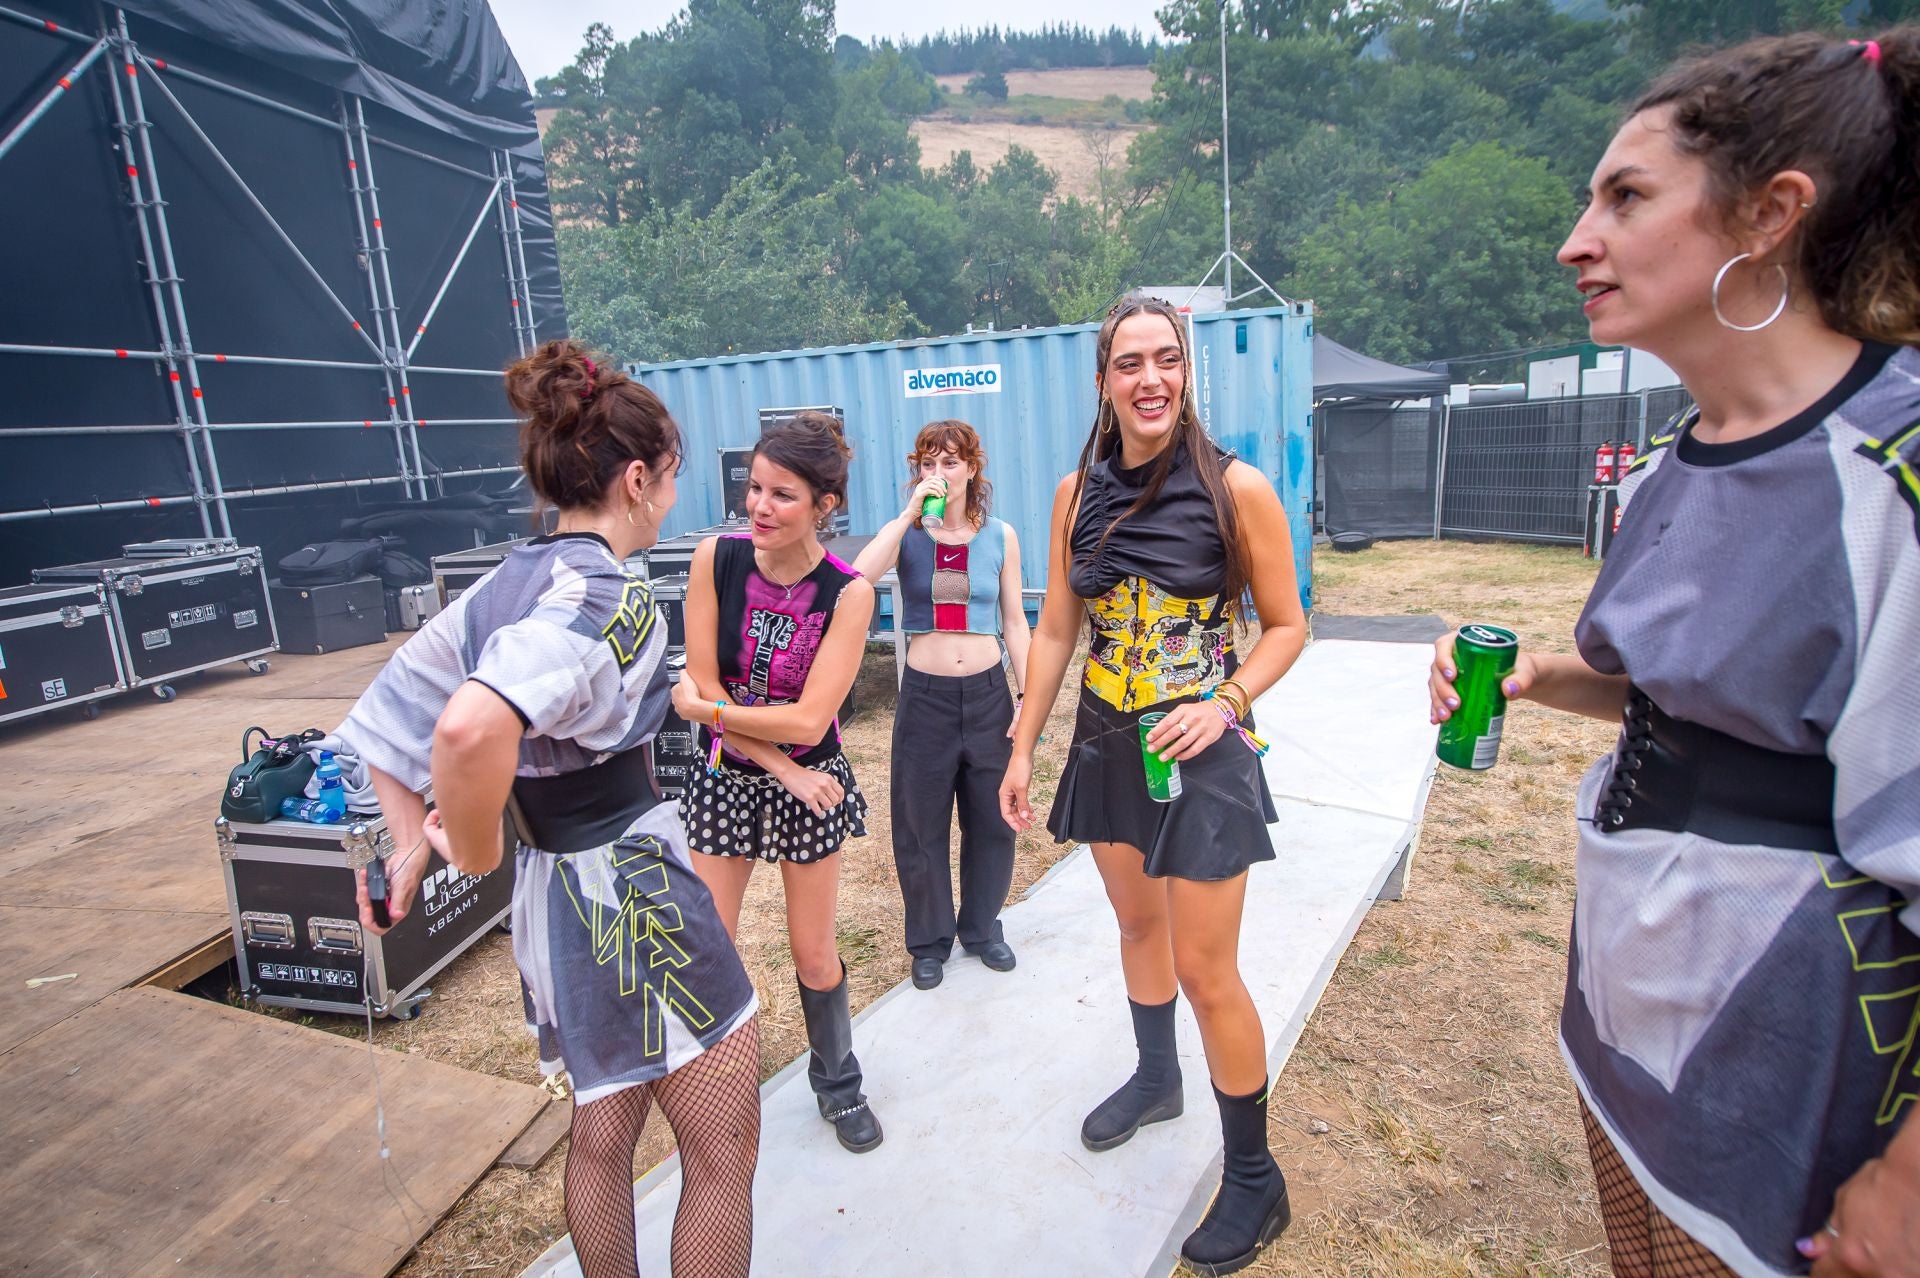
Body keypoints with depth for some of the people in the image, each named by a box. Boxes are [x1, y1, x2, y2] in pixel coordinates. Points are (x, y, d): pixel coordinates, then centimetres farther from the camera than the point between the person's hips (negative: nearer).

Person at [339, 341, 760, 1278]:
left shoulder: (505, 583, 4)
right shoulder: (607, 600, -23)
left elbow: (387, 709, 12)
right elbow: (472, 728, -40)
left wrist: (413, 840, 9)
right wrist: (475, 855, -23)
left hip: (557, 898, 9)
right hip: (637, 897, -9)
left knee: (603, 1135, 26)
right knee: (723, 1152, 11)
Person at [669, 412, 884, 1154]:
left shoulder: (847, 593, -16)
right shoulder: (715, 559, -11)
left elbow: (808, 719, -19)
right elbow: (701, 685, -12)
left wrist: (707, 708, -12)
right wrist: (785, 769, -15)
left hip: (808, 784, -1)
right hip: (723, 781, 2)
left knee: (814, 955, 13)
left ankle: (837, 1083, 40)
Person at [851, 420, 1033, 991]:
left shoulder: (1000, 536, 1)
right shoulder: (907, 533, -3)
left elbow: (1015, 622, 4)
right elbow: (858, 576, -24)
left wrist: (1027, 699, 1)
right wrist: (911, 511, -22)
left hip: (988, 692, 1)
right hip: (925, 694, -1)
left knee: (992, 818, 13)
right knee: (922, 824, 10)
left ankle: (983, 927, 36)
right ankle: (930, 939, 31)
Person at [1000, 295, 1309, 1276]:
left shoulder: (1237, 489, -11)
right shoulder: (1078, 494, 0)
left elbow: (1286, 624, -4)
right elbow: (1056, 629, 5)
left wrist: (1226, 701, -20)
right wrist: (1022, 746, 4)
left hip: (1200, 750, -4)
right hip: (1106, 744, 5)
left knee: (1205, 969, 2)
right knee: (1137, 923, 21)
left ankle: (1254, 1179, 25)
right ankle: (1156, 1078, 48)